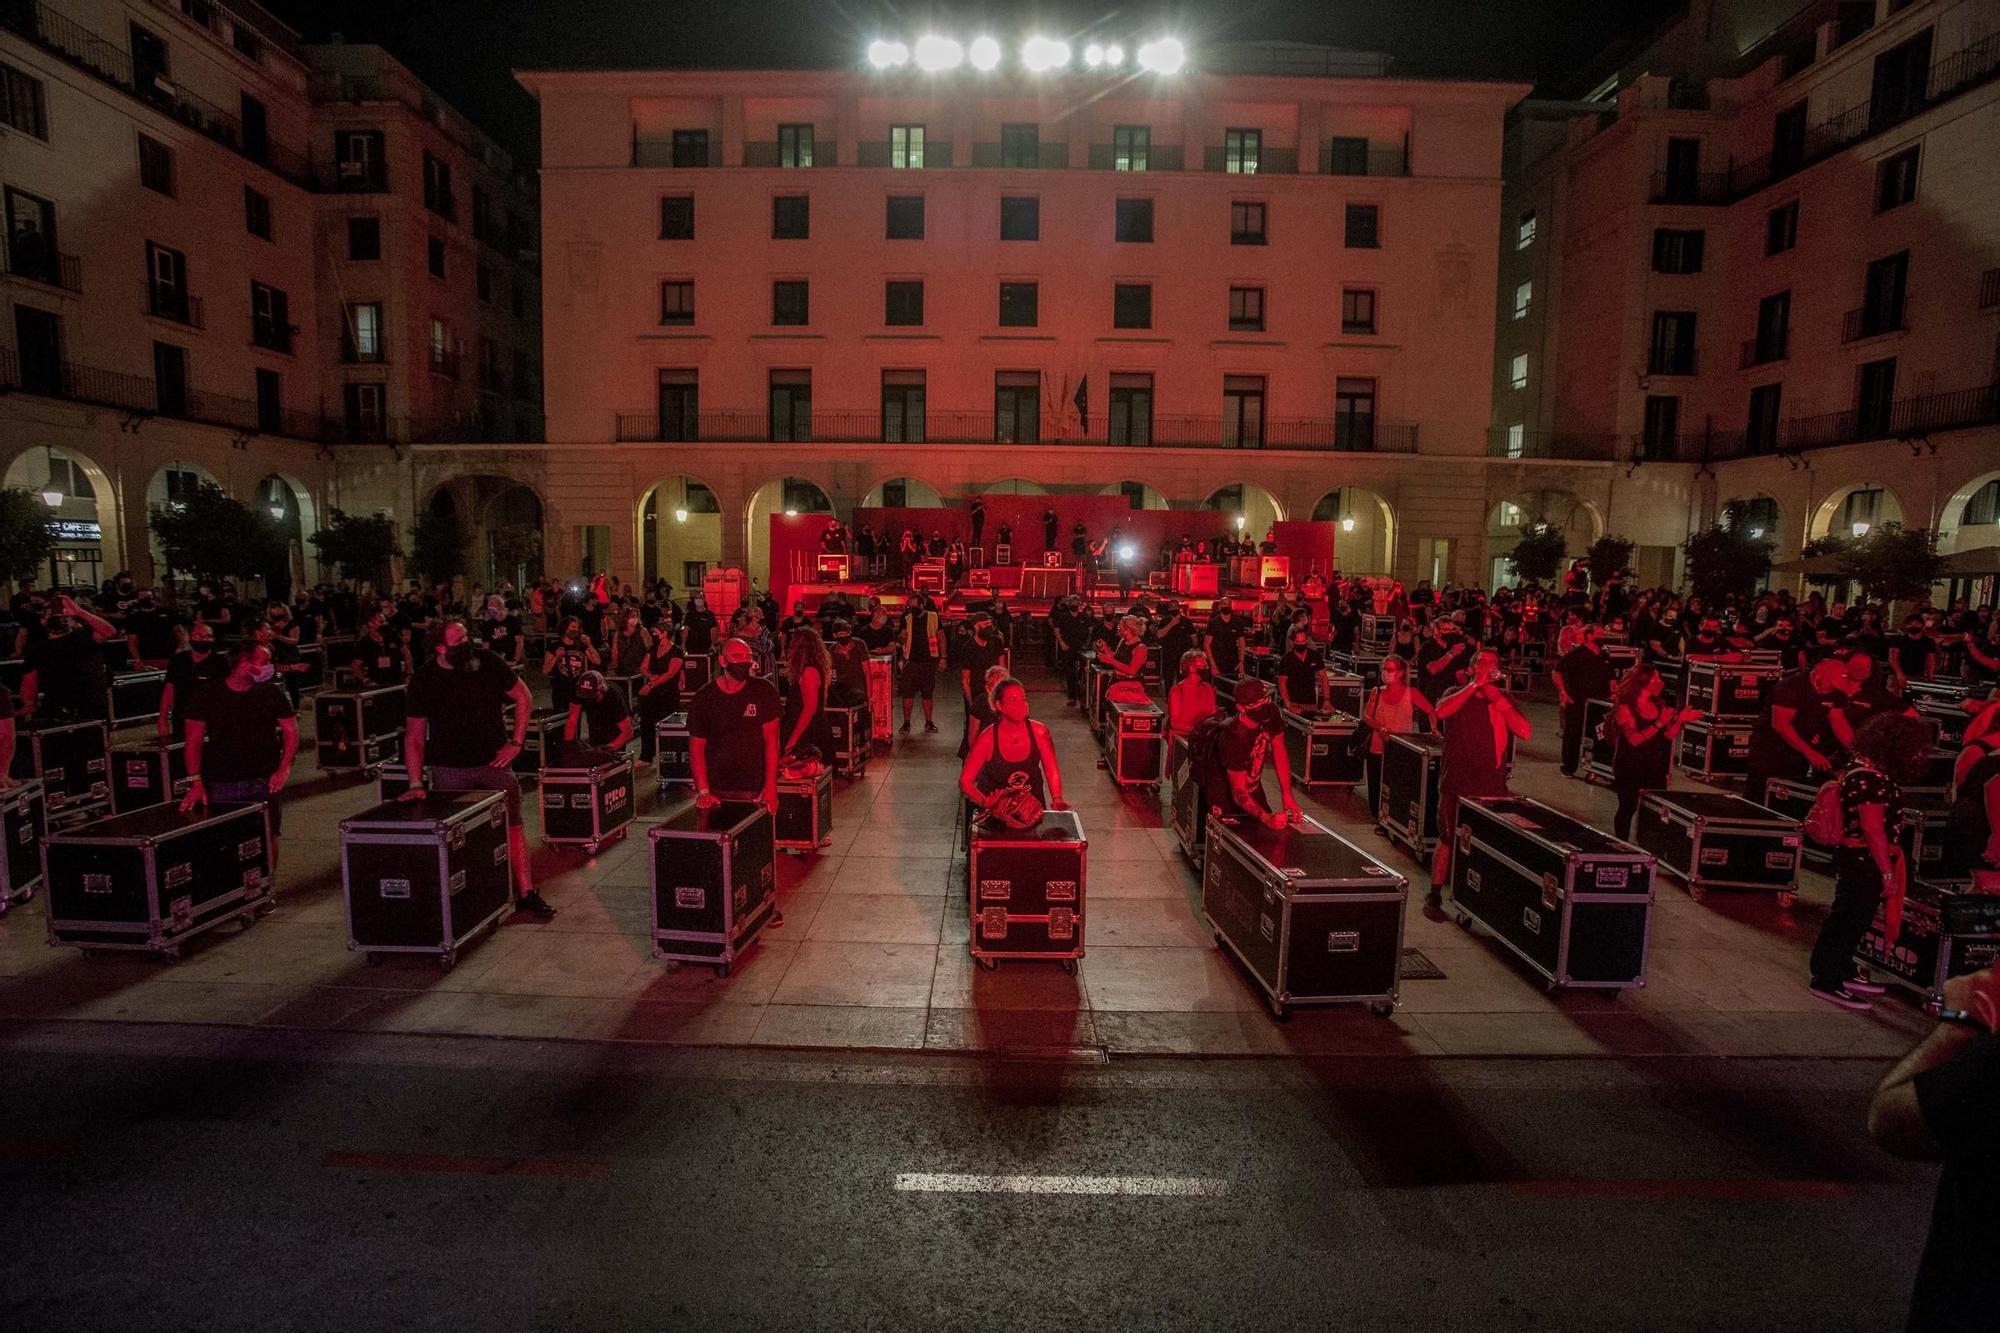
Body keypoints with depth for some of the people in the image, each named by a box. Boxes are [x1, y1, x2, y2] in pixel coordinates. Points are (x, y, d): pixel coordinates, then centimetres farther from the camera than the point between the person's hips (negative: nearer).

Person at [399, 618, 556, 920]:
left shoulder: (488, 661, -8)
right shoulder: (425, 679, -8)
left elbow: (524, 698, 4)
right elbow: (414, 736, -4)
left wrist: (516, 743, -3)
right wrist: (416, 784, -12)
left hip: (493, 762, 1)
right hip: (448, 770, 0)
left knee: (513, 826, 3)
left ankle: (526, 893, 12)